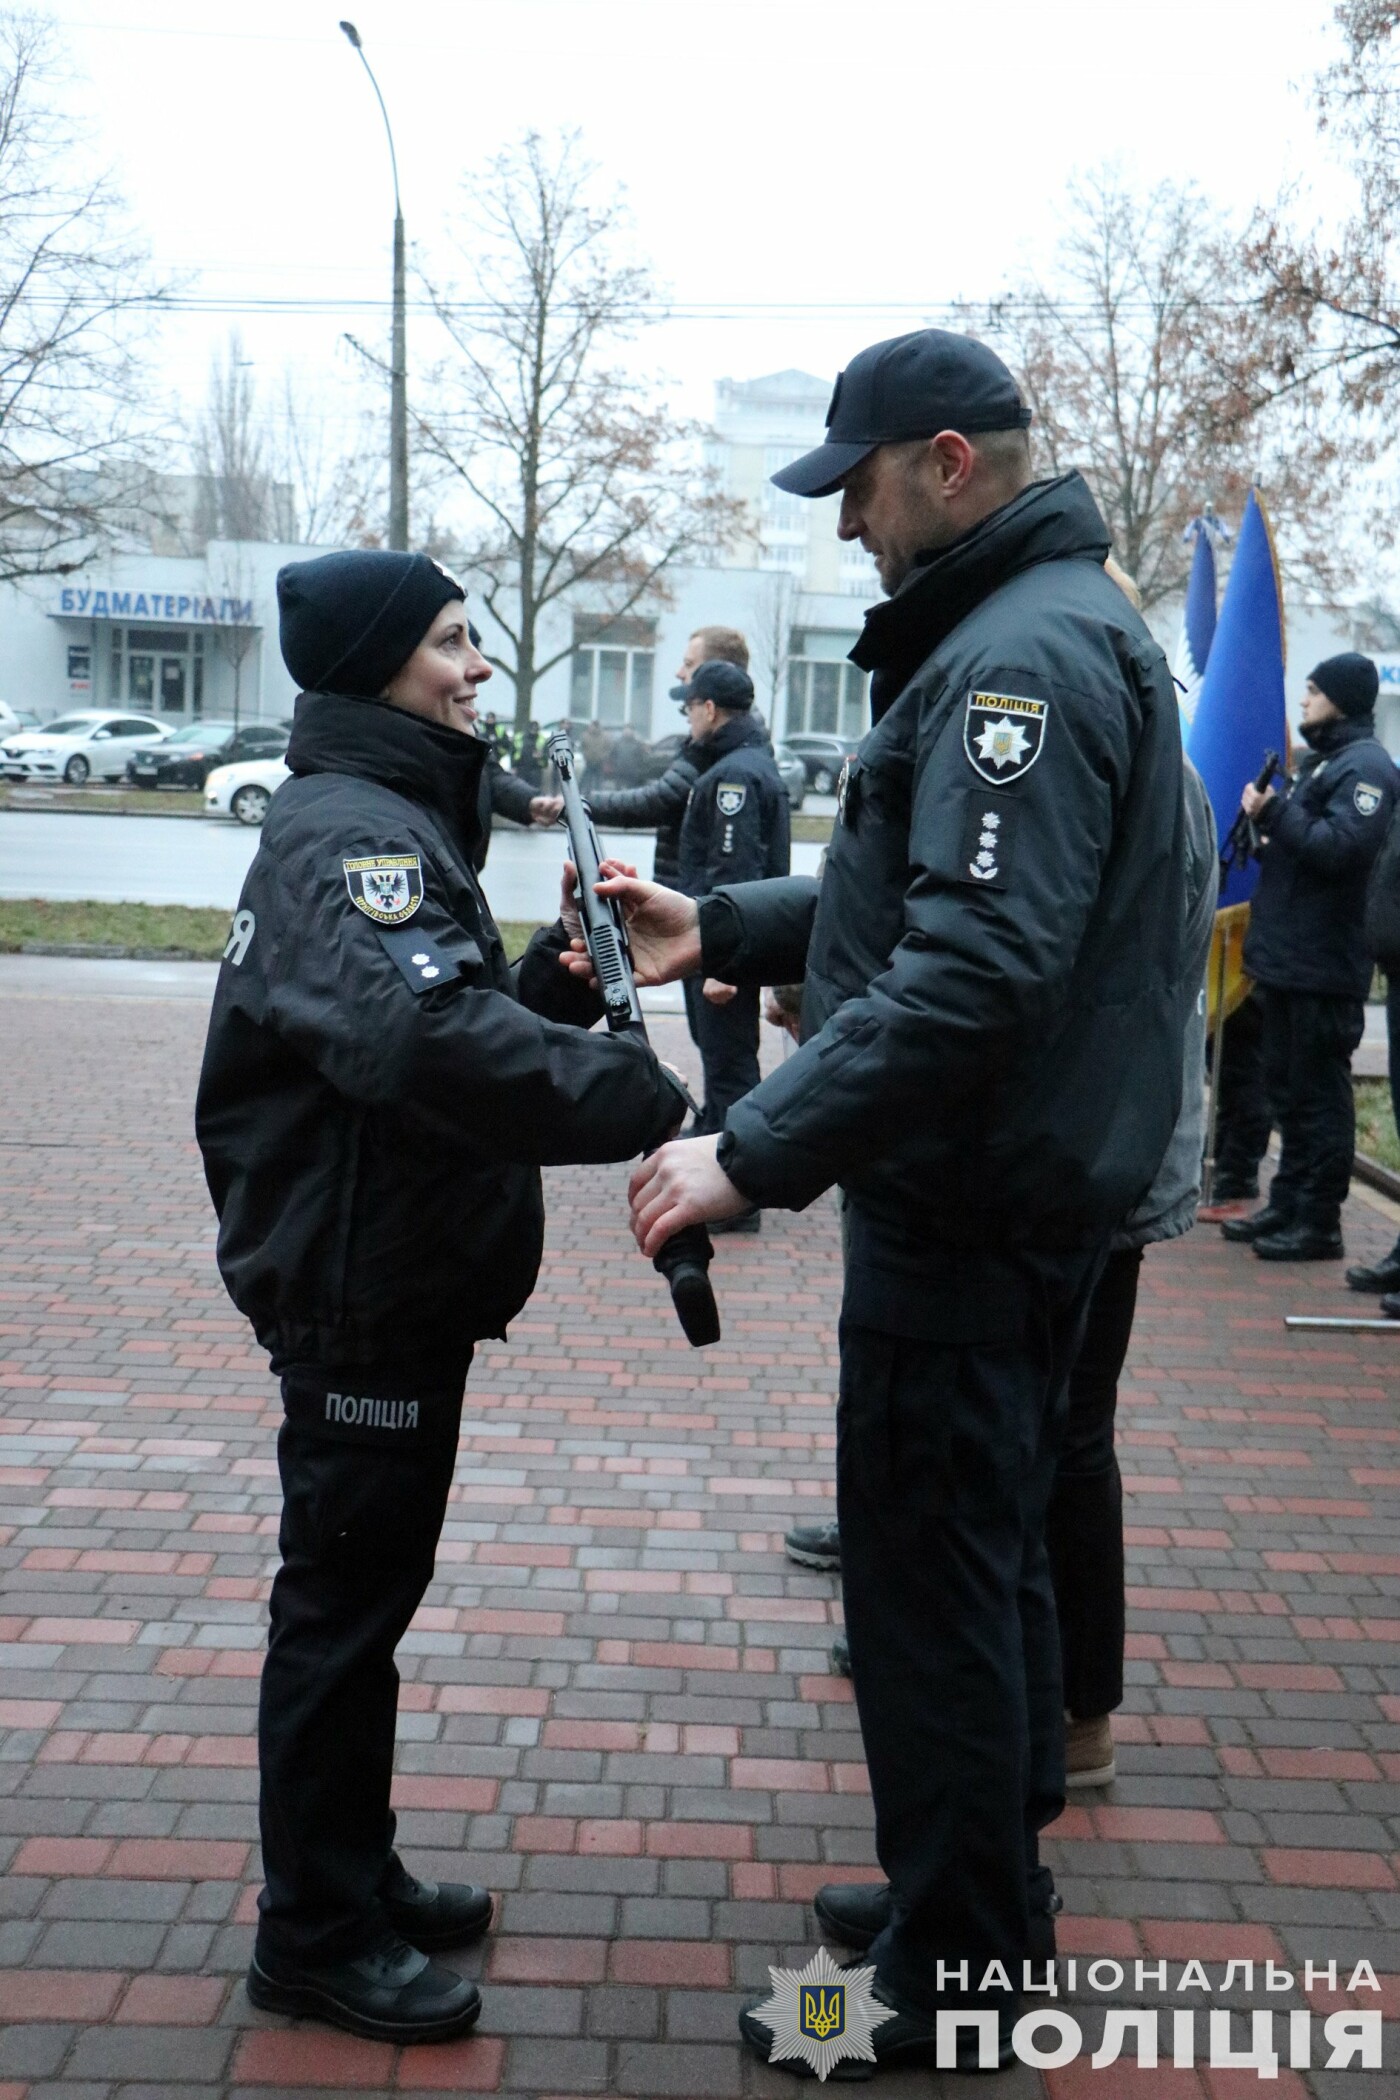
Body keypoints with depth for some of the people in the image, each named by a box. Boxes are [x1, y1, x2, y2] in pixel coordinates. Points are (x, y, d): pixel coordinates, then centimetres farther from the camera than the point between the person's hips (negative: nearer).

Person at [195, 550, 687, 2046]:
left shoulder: (397, 818, 16)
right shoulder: (348, 830, -20)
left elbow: (459, 1014, 13)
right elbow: (422, 1033, -38)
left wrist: (551, 977, -4)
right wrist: (641, 1100, -38)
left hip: (392, 1281, 10)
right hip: (357, 1291, -10)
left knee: (366, 1589, 19)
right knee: (343, 1602, 2)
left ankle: (355, 1878, 33)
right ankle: (317, 1937, 17)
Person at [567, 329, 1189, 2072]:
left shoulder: (1024, 654, -20)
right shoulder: (1018, 632, 15)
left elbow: (974, 967, -31)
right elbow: (909, 890, 19)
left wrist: (757, 1153, -29)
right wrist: (720, 928, 10)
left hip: (972, 1213, -11)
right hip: (1019, 1194, 11)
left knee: (929, 1583, 1)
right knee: (984, 1551, 21)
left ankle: (947, 1975, 18)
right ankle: (991, 1884, 38)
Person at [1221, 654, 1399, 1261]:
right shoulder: (1320, 760, 21)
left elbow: (1339, 847, -23)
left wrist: (1275, 813, -17)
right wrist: (1268, 837, 8)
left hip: (1323, 965, -10)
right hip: (1288, 959, 10)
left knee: (1319, 1094, -6)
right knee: (1288, 1088, 14)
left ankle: (1319, 1223, -1)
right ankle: (1287, 1207, 23)